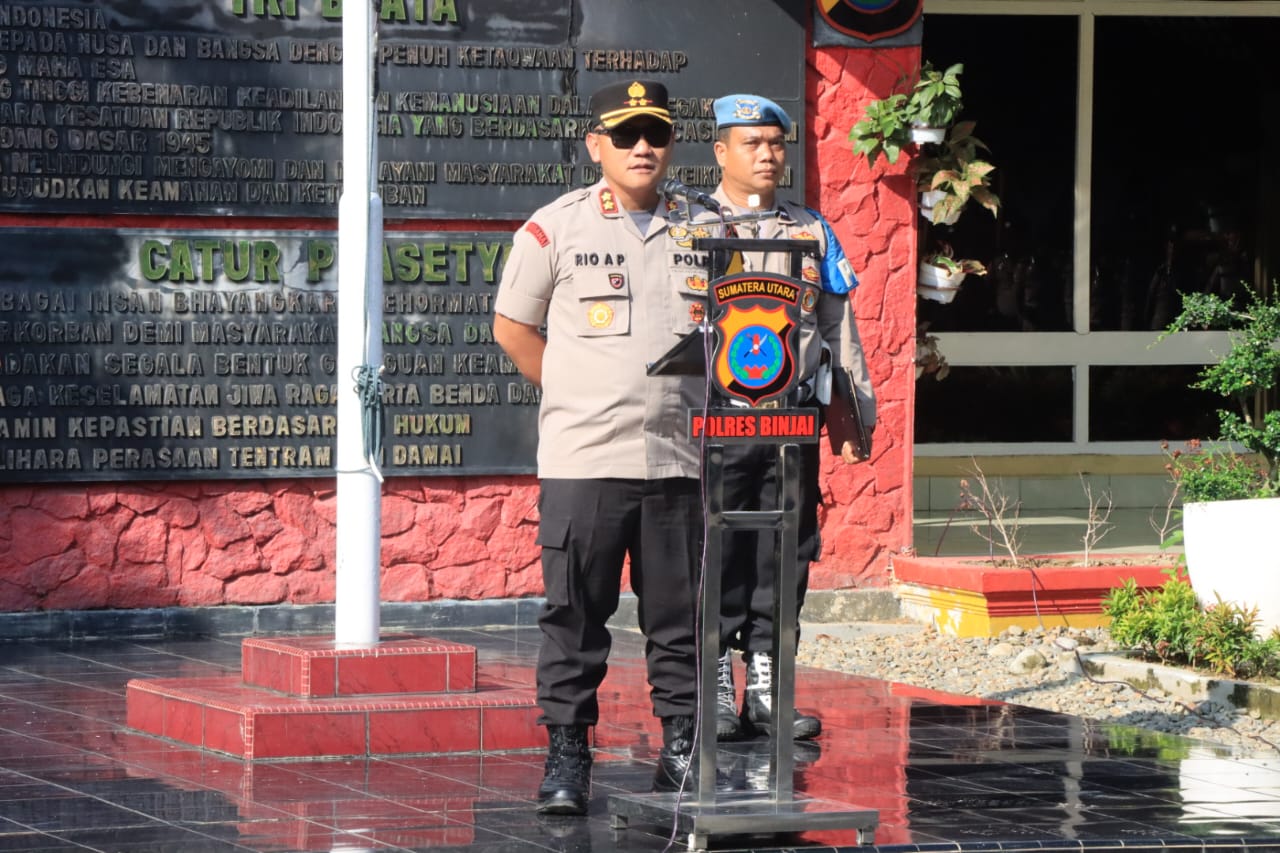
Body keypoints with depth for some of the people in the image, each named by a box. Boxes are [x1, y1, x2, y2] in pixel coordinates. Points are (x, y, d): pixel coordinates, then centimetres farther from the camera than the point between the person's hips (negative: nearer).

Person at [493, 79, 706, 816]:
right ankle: (566, 757, 5)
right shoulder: (555, 228, 0)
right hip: (582, 459, -3)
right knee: (575, 618, -1)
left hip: (678, 458, 3)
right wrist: (582, 396, 6)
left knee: (681, 617, 7)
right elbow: (512, 325, 8)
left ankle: (683, 750, 15)